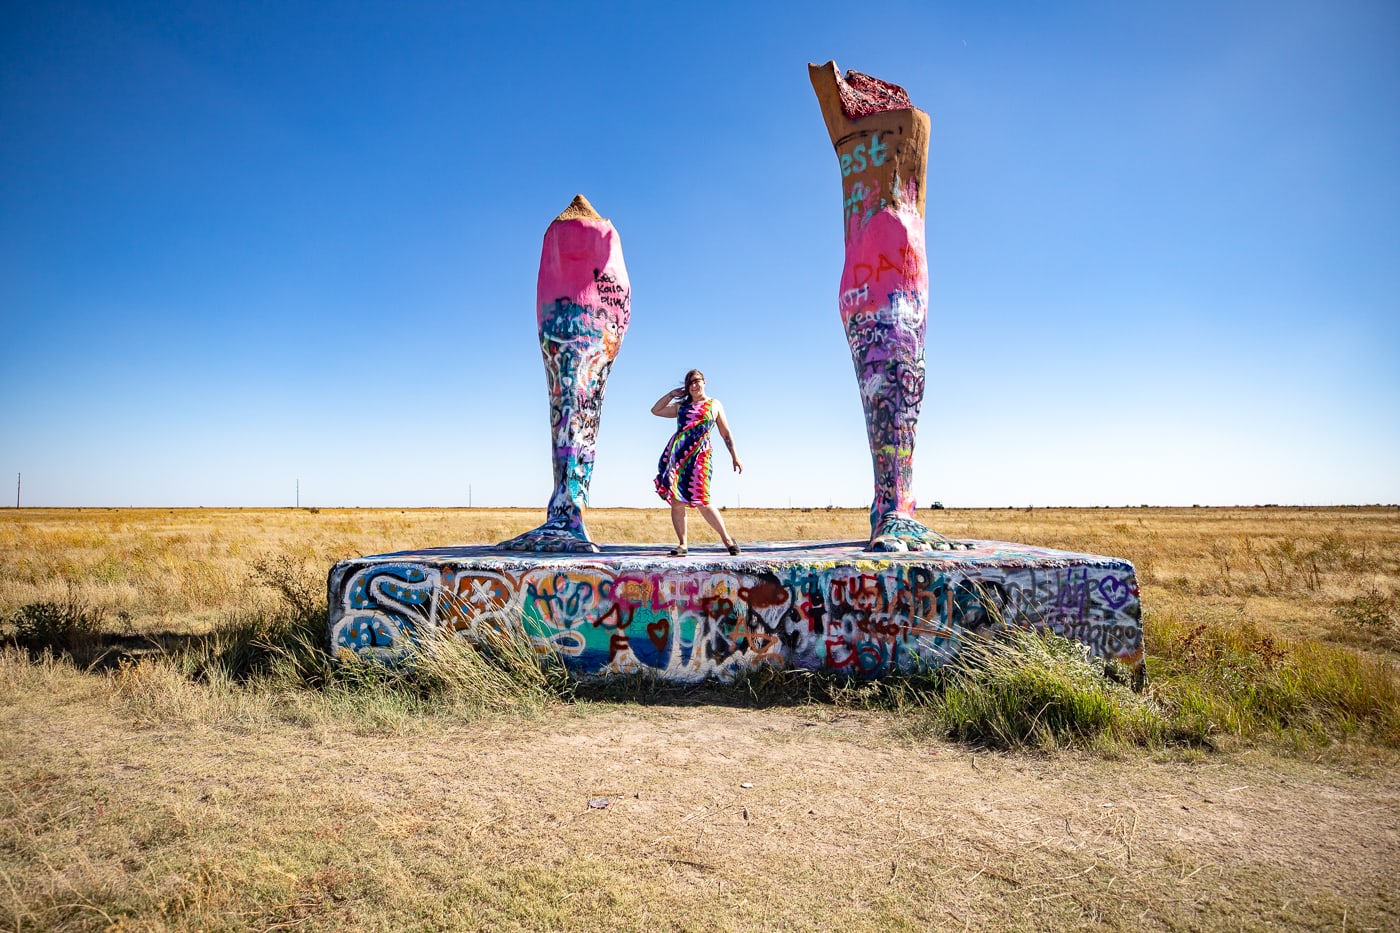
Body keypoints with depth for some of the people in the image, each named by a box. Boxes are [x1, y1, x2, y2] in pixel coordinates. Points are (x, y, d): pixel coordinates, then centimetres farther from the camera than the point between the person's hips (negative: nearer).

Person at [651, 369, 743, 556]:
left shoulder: (714, 404, 14)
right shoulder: (681, 406, 22)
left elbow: (726, 433, 12)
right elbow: (655, 410, 27)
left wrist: (735, 456, 4)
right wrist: (671, 394, 21)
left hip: (699, 455, -4)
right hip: (677, 454, 4)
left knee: (701, 502, -14)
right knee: (676, 501, -4)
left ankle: (727, 539, -2)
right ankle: (682, 544, 2)